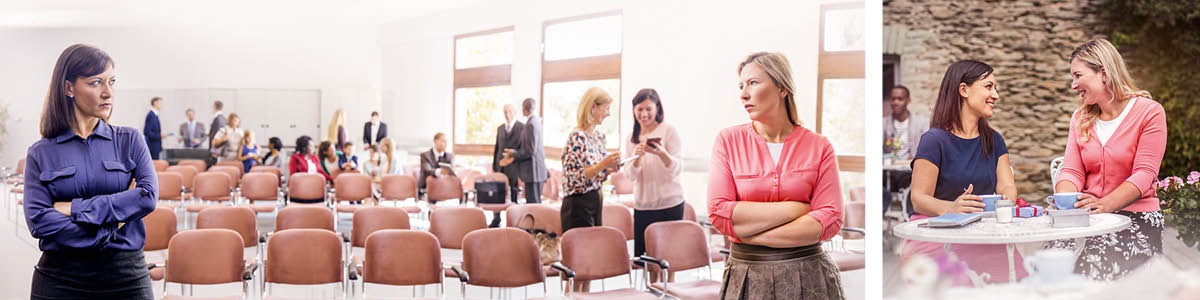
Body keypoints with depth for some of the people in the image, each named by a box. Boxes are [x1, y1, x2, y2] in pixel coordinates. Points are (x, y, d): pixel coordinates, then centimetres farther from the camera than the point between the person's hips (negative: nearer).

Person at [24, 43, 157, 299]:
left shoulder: (130, 140, 4)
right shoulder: (41, 154, 2)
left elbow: (148, 196, -10)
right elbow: (37, 220, -8)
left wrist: (75, 208, -12)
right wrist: (108, 230, -12)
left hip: (125, 272, 1)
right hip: (61, 278, 0)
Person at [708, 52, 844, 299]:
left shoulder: (819, 147, -2)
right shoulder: (729, 140, -2)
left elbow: (830, 220, -10)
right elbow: (719, 214, -11)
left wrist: (754, 235, -16)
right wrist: (795, 209, -14)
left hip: (808, 275, 0)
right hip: (746, 276, 0)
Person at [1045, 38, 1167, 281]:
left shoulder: (1149, 112, -2)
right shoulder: (1080, 118, 15)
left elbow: (1144, 174, -10)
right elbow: (1072, 171, 5)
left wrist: (1105, 204, -27)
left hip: (1137, 216, -4)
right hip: (1088, 217, 4)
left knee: (1091, 267, -31)